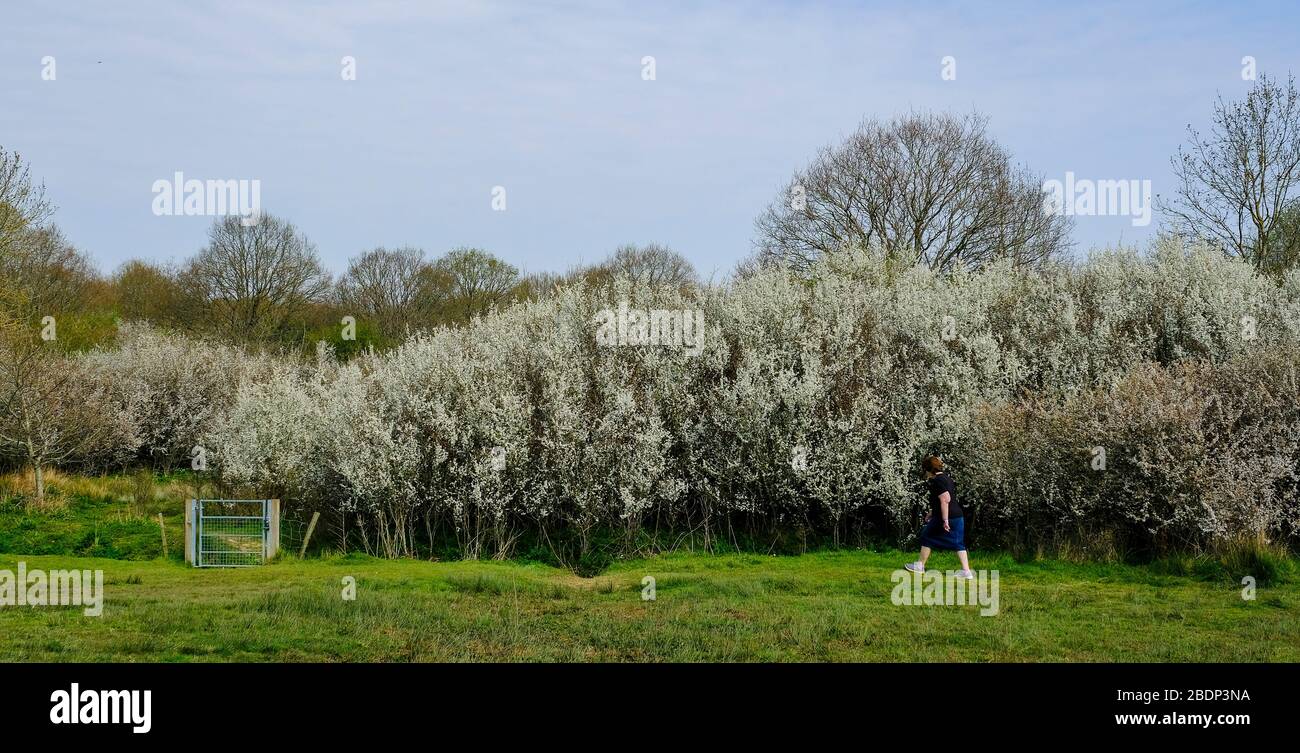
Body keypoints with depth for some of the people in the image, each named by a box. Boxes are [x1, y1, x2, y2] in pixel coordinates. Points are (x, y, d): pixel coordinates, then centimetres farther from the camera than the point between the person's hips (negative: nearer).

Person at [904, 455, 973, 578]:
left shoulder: (938, 481, -14)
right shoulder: (946, 478, 16)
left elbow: (945, 500, -24)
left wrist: (945, 520, -25)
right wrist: (932, 512, 34)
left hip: (947, 516, -9)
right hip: (957, 516, 9)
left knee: (927, 537, 9)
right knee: (958, 543, 9)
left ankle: (920, 565, 19)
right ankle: (966, 570, 2)